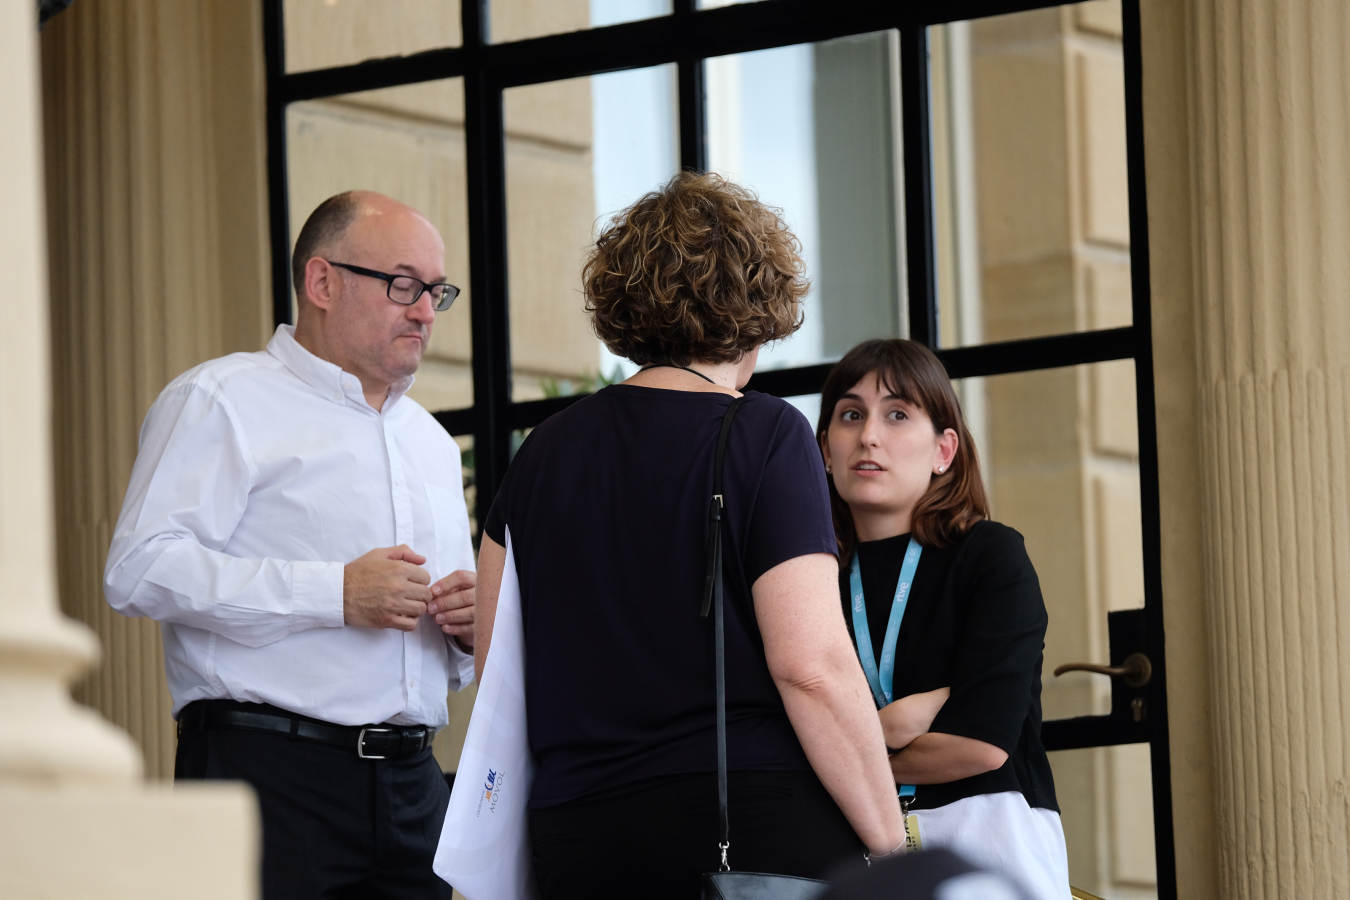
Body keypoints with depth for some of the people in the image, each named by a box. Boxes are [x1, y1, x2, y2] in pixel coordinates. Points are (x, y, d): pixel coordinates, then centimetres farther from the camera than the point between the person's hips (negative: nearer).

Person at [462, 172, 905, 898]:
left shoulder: (545, 451, 12)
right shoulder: (765, 434, -4)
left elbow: (491, 656, 17)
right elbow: (811, 663, -12)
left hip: (576, 837, 5)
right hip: (764, 829, -5)